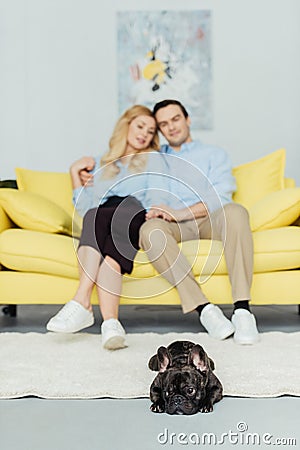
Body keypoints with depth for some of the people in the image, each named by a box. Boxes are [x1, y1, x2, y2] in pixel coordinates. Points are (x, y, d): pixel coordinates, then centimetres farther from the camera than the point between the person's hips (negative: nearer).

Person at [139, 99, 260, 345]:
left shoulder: (214, 154, 21)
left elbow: (221, 197, 2)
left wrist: (180, 212, -13)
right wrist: (150, 212, -7)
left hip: (209, 220, -1)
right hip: (174, 226, 1)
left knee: (235, 211, -35)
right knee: (149, 230, -35)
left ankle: (242, 309, -41)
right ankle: (203, 308, -38)